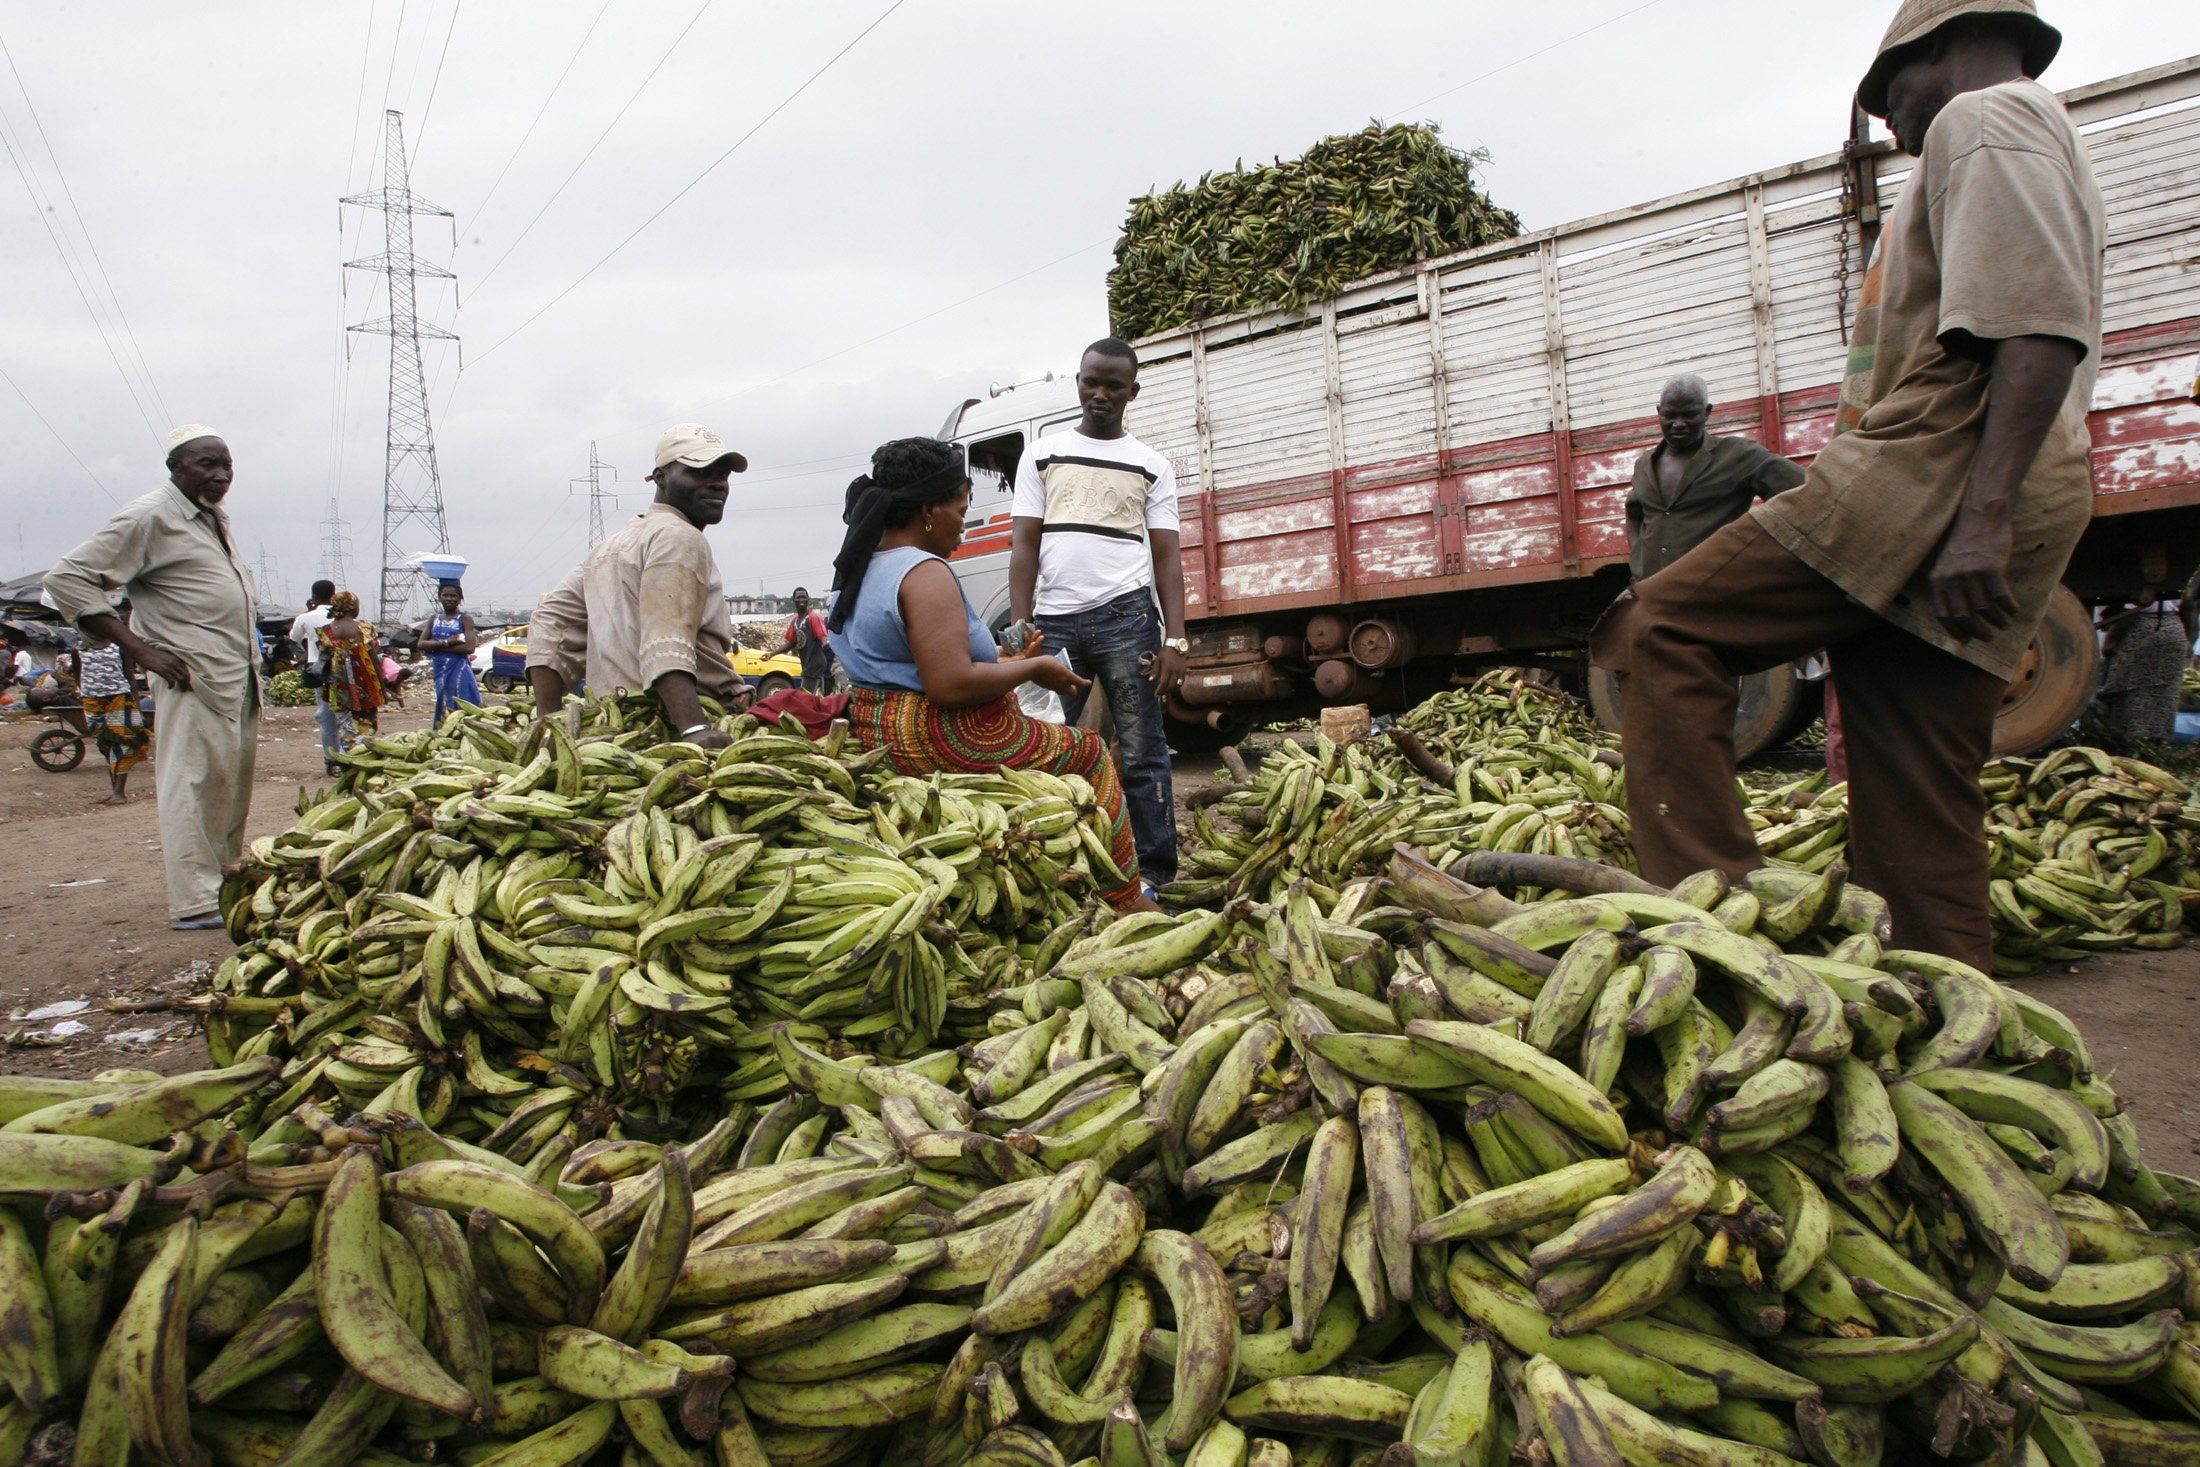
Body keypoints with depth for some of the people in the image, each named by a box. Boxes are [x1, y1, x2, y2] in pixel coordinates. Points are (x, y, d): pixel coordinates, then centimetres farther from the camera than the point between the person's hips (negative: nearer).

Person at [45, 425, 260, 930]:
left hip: (240, 676, 9)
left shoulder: (215, 518, 17)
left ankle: (227, 880, 26)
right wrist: (141, 649, -17)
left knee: (234, 780, 14)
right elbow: (67, 578, -14)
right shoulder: (150, 517, -10)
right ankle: (196, 902, -5)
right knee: (196, 781, -8)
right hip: (195, 677, -9)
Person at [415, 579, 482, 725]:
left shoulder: (465, 619, -1)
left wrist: (436, 646, -11)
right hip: (440, 671, 5)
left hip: (459, 670, -5)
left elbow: (469, 648, -15)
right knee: (444, 709, 6)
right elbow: (420, 645, 1)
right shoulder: (434, 619, 12)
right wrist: (446, 642, -13)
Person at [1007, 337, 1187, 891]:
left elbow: (1167, 556, 7)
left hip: (1125, 616, -1)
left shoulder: (1152, 466, 13)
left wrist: (1174, 640, -5)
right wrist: (1020, 629, -3)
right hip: (1053, 619, 2)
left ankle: (1155, 875, 4)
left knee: (1141, 755, -2)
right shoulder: (1043, 455, 15)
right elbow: (1024, 543, 9)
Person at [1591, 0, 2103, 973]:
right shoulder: (2043, 141, 34)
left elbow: (2040, 331, -15)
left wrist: (1981, 513, -24)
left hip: (1935, 476, -10)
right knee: (1920, 810, 7)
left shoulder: (1982, 122, 1)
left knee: (1660, 633, -15)